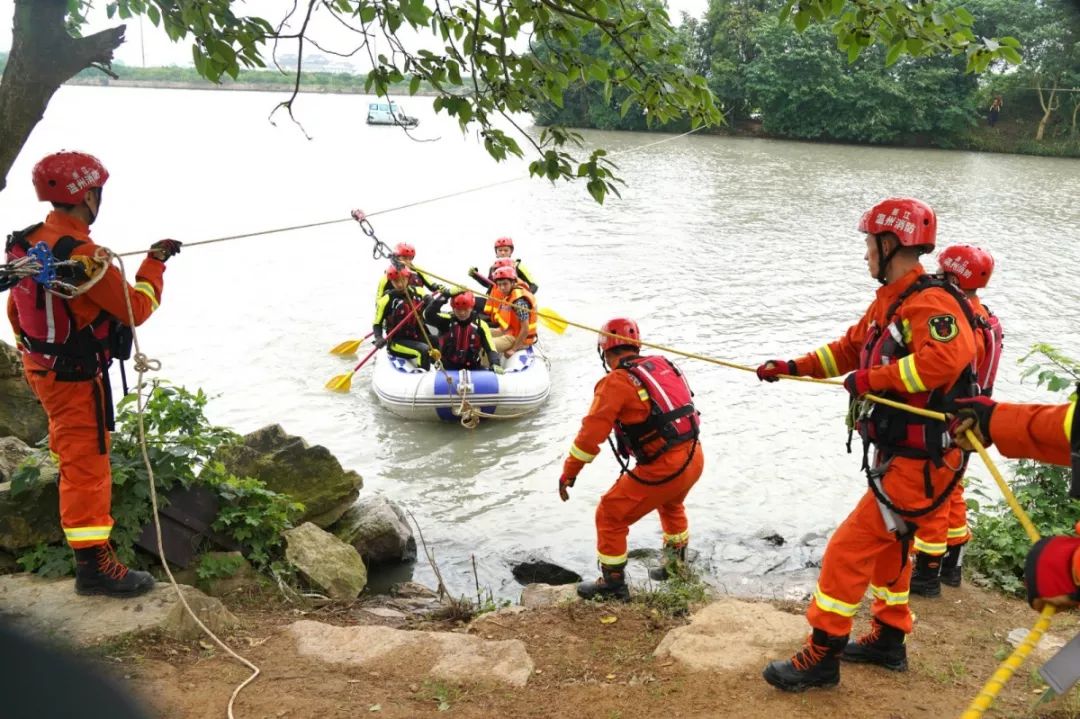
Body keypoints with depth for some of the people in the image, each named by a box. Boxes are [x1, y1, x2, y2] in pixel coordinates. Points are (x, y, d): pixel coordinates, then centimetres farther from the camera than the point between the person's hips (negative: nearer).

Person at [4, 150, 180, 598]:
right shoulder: (82, 254, -29)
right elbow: (136, 307, -21)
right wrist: (155, 262, -8)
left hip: (42, 368, 9)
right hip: (77, 377, -9)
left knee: (71, 443, 34)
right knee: (87, 463, -4)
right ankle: (93, 563, 1)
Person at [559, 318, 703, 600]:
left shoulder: (616, 382, -11)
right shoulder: (663, 364, 9)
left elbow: (591, 432, -12)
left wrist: (568, 474, -4)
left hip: (662, 469, -8)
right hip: (695, 457, 8)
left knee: (610, 516, 8)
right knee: (670, 504, 36)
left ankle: (614, 584, 19)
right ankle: (676, 566, 52)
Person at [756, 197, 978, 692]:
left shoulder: (930, 303, -22)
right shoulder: (888, 301, 9)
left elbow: (947, 357, -40)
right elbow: (849, 348, 21)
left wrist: (871, 379, -31)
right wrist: (791, 367, 14)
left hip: (917, 463, -10)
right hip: (897, 453, 10)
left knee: (850, 549, -6)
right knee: (887, 545, 23)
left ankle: (821, 656, 5)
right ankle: (887, 639, 40)